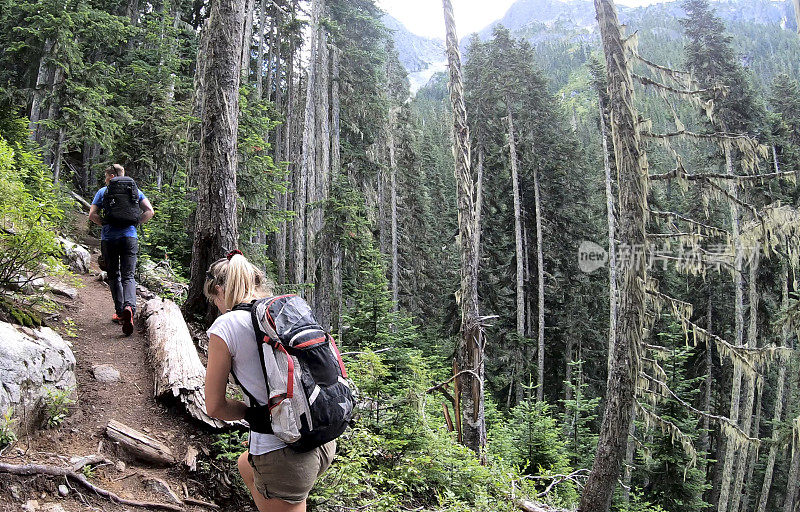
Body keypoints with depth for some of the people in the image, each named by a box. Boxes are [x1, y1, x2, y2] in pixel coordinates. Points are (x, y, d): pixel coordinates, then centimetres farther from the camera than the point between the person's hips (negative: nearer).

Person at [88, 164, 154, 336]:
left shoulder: (103, 192, 4)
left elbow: (92, 215, -4)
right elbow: (150, 211, 1)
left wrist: (106, 224, 8)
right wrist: (135, 223, 7)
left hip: (109, 238, -1)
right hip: (130, 237, 1)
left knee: (114, 276, 13)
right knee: (128, 276, -1)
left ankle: (120, 312, 14)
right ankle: (129, 307, -27)